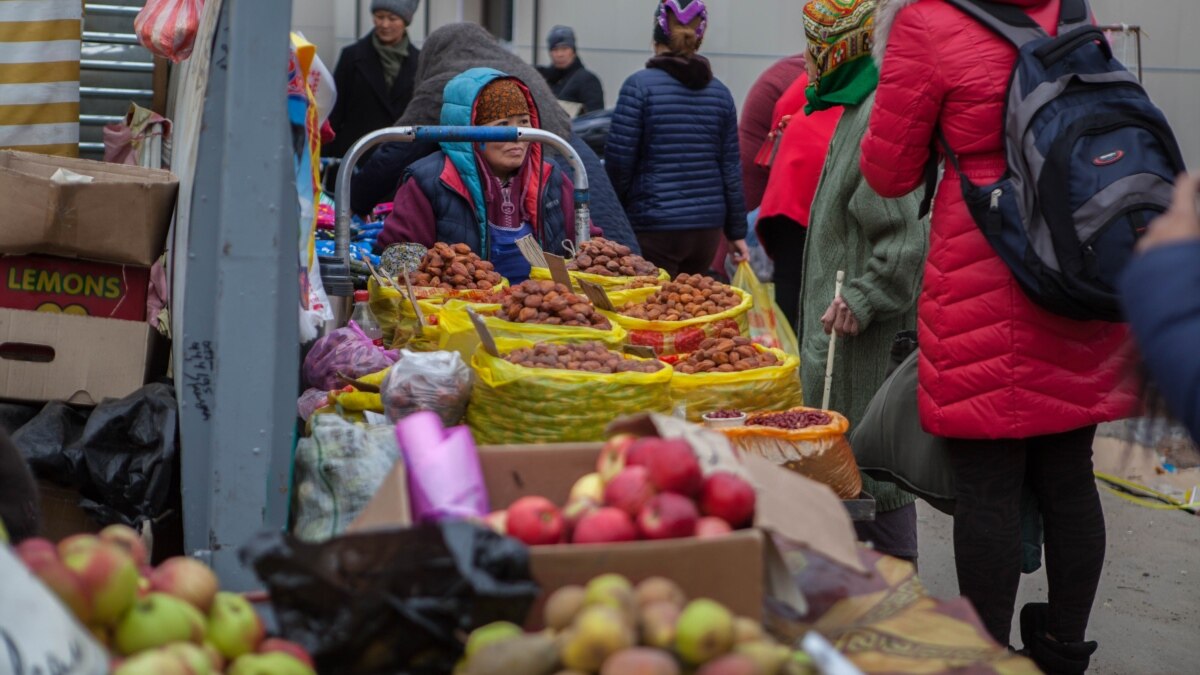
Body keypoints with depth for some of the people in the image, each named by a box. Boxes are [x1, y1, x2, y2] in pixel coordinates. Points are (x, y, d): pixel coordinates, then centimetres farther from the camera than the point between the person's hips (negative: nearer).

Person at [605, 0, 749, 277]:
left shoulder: (639, 85, -6)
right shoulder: (719, 92, 8)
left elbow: (618, 160, -8)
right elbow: (731, 168, 8)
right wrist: (737, 232, 14)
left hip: (655, 228, -5)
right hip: (708, 227, 5)